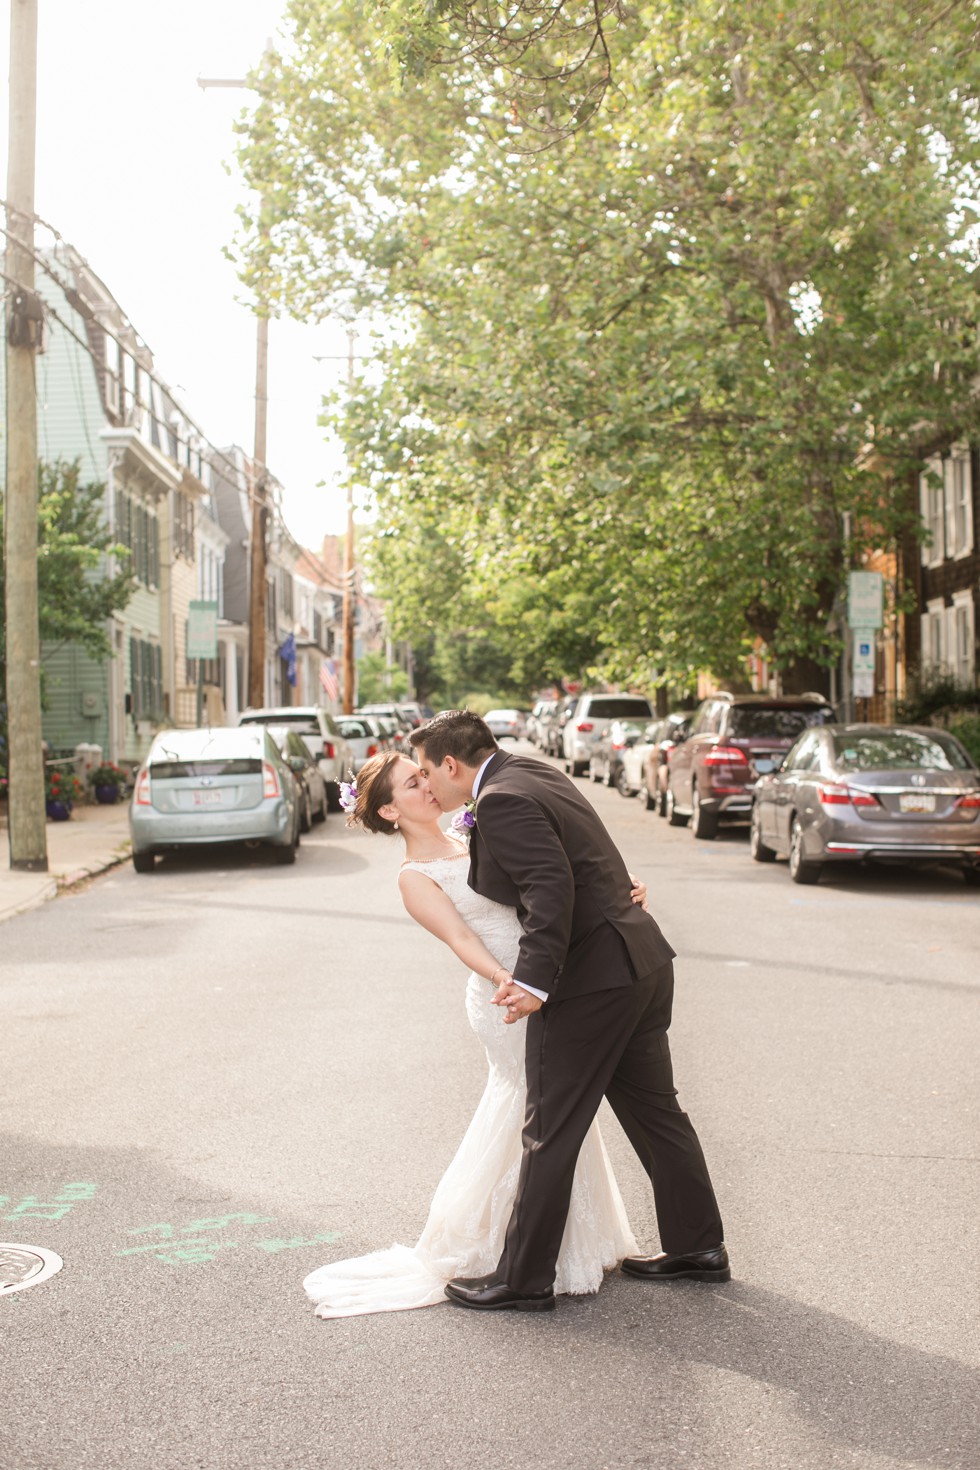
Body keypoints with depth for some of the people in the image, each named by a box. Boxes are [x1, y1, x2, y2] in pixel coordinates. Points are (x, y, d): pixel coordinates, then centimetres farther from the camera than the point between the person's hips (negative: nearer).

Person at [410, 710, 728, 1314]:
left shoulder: (502, 801, -15)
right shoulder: (531, 771, 13)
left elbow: (551, 885, -26)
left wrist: (533, 979, -27)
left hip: (592, 977, -10)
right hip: (641, 961, 10)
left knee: (551, 1133, 1)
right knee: (655, 1109, 19)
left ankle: (524, 1278, 12)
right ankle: (698, 1247, 31)